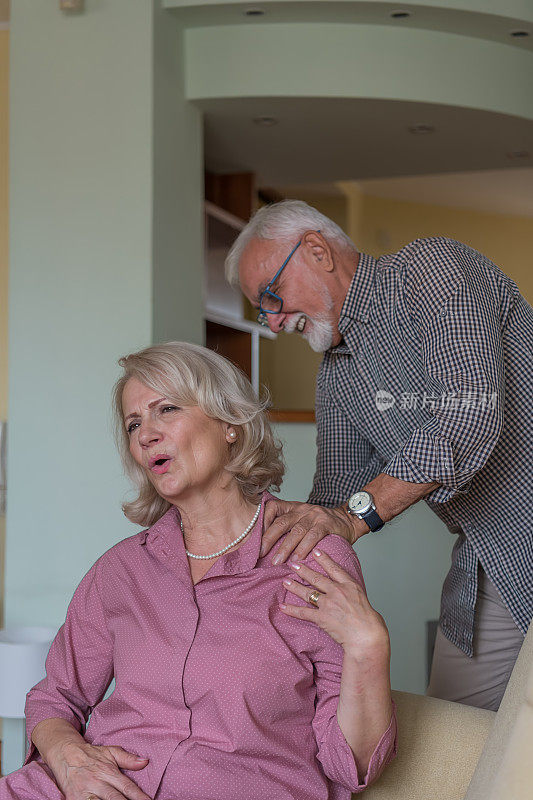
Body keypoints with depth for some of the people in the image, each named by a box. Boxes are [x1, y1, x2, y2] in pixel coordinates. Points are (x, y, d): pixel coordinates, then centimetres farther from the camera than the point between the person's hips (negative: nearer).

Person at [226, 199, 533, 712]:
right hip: (484, 569, 7)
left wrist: (354, 514, -29)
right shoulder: (335, 378, 12)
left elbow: (471, 410, -25)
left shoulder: (434, 266, -12)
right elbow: (333, 497, 15)